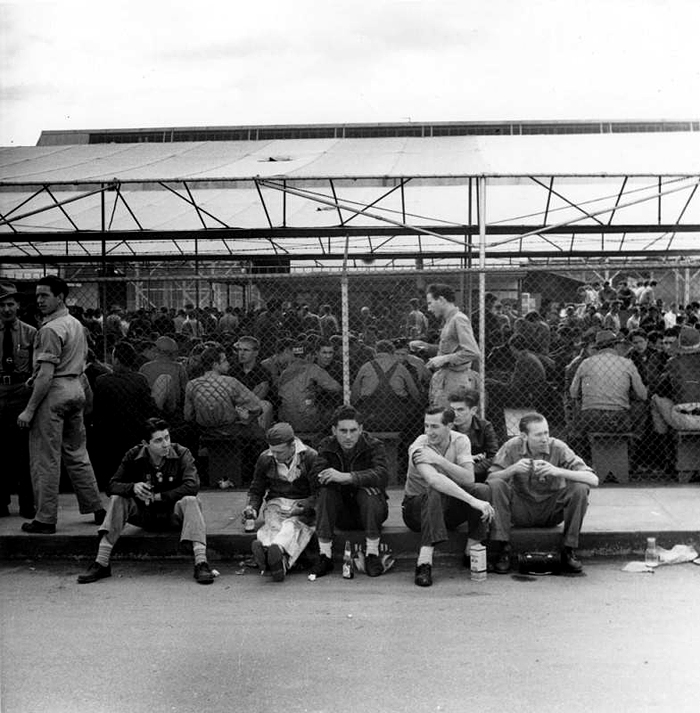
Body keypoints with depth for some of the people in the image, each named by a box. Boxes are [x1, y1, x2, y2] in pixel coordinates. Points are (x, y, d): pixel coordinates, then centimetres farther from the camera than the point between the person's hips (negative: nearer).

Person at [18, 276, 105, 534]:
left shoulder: (50, 329, -16)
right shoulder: (76, 324, 14)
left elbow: (46, 374, -21)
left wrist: (29, 410, -18)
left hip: (54, 391, -9)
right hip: (76, 389, 9)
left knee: (45, 459, -1)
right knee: (76, 452, 17)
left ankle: (45, 519, 4)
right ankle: (96, 508, 20)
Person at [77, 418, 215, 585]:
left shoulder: (181, 454, -11)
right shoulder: (133, 456, -4)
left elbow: (192, 486, -23)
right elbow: (113, 485, -5)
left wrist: (158, 496, -23)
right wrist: (133, 487, -28)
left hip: (173, 514, -3)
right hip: (144, 514, 3)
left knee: (190, 501, -33)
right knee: (117, 500, -20)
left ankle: (201, 563, -44)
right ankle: (101, 564, -22)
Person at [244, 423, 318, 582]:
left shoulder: (310, 457, -6)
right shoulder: (265, 459, 6)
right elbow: (256, 490, 19)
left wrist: (305, 507, -24)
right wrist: (251, 507, -2)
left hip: (303, 505, -3)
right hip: (276, 503, 3)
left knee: (293, 525, -37)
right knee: (273, 525, -33)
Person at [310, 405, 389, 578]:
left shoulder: (373, 446, -10)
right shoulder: (326, 447, -2)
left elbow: (382, 475, -30)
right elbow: (316, 478, -19)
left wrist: (345, 477, -41)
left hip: (368, 511, -2)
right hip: (341, 514, 2)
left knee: (369, 490, -31)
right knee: (326, 491, -25)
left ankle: (372, 554, -23)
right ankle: (325, 556, -22)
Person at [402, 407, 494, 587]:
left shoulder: (460, 440, -7)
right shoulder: (419, 447, -22)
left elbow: (468, 479, -20)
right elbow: (433, 479, -40)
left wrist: (439, 460, -31)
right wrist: (473, 501, -47)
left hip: (449, 509, 4)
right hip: (417, 507, -4)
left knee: (482, 489, -21)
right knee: (435, 493, -37)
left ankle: (471, 554, -13)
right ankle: (424, 564, -39)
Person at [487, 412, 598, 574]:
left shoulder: (558, 448, -14)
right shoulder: (512, 447, -11)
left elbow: (593, 480, -21)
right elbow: (490, 479, -16)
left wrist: (558, 471, -35)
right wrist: (513, 469, -34)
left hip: (551, 511, 0)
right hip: (521, 511, 0)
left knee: (580, 488, -24)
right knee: (496, 486, -25)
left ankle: (569, 551, -11)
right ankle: (502, 551, -19)